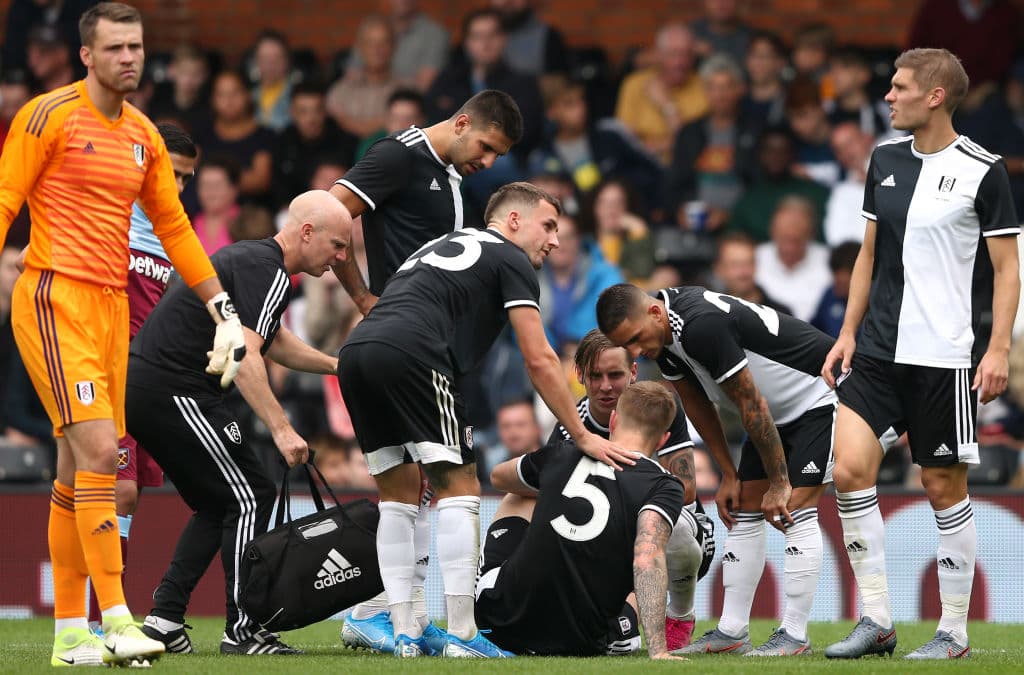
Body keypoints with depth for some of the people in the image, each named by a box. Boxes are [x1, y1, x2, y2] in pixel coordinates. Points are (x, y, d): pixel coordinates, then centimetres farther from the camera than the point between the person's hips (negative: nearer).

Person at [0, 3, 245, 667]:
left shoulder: (143, 134, 14)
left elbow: (174, 227, 21)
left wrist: (224, 308, 18)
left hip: (113, 304, 7)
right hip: (54, 298, -7)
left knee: (79, 469, 7)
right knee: (96, 449, -17)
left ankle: (70, 632, 10)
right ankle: (116, 620, -19)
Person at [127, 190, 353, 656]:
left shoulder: (253, 259, 20)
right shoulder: (268, 271, -13)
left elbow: (275, 342, 36)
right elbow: (243, 357, -24)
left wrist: (337, 364, 33)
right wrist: (281, 429, -26)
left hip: (139, 387, 10)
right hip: (173, 391, -10)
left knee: (218, 505, 18)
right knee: (251, 497, -5)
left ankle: (163, 619, 11)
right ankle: (242, 630, -5)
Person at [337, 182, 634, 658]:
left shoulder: (439, 247, 35)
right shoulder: (510, 260, 12)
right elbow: (539, 361, 7)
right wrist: (583, 437, 13)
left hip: (354, 353, 8)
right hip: (410, 355, -8)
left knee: (399, 498, 15)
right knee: (459, 491, -1)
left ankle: (405, 635, 11)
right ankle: (462, 638, -5)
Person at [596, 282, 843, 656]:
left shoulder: (702, 326, -34)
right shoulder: (661, 335, -6)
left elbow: (752, 407, -27)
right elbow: (697, 404, 8)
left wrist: (778, 482, -19)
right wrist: (728, 476, 9)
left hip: (818, 397, -10)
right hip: (780, 409, 10)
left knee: (795, 510, -15)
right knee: (744, 512, 6)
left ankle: (795, 635, -12)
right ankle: (731, 632, 8)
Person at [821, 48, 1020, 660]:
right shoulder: (885, 161, 10)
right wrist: (849, 331, 13)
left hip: (947, 356, -5)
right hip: (879, 350, 5)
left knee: (944, 487, 1)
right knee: (850, 470, -8)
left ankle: (954, 632, 12)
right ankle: (877, 621, 0)